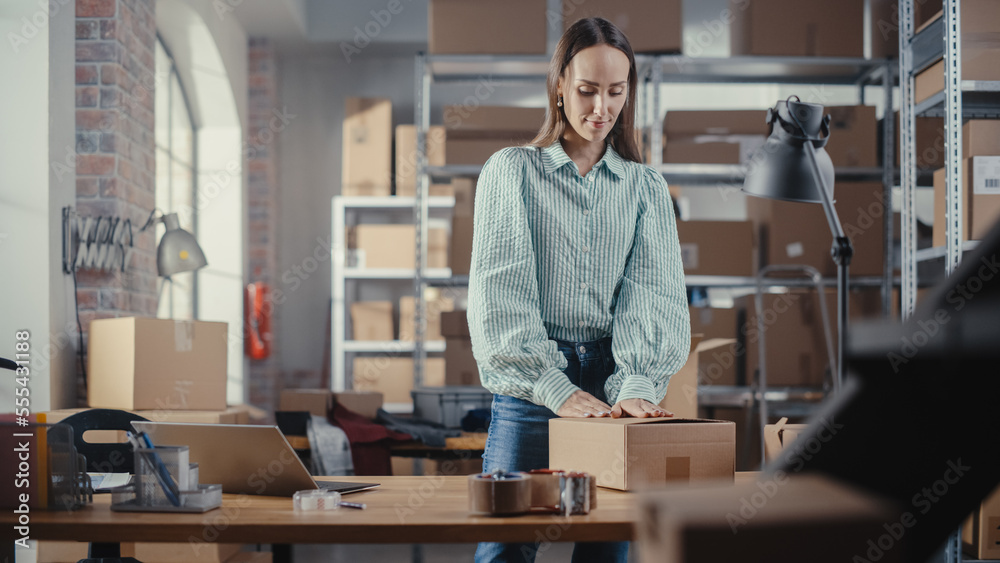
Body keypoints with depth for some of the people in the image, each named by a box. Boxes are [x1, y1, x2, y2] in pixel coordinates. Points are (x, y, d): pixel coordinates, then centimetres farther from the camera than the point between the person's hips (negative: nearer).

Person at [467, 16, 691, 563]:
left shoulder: (646, 186, 13)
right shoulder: (511, 170, 5)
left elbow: (655, 291, -1)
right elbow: (501, 289, -6)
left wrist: (639, 385, -19)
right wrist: (557, 389, -19)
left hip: (617, 382, 2)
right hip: (529, 381, -2)